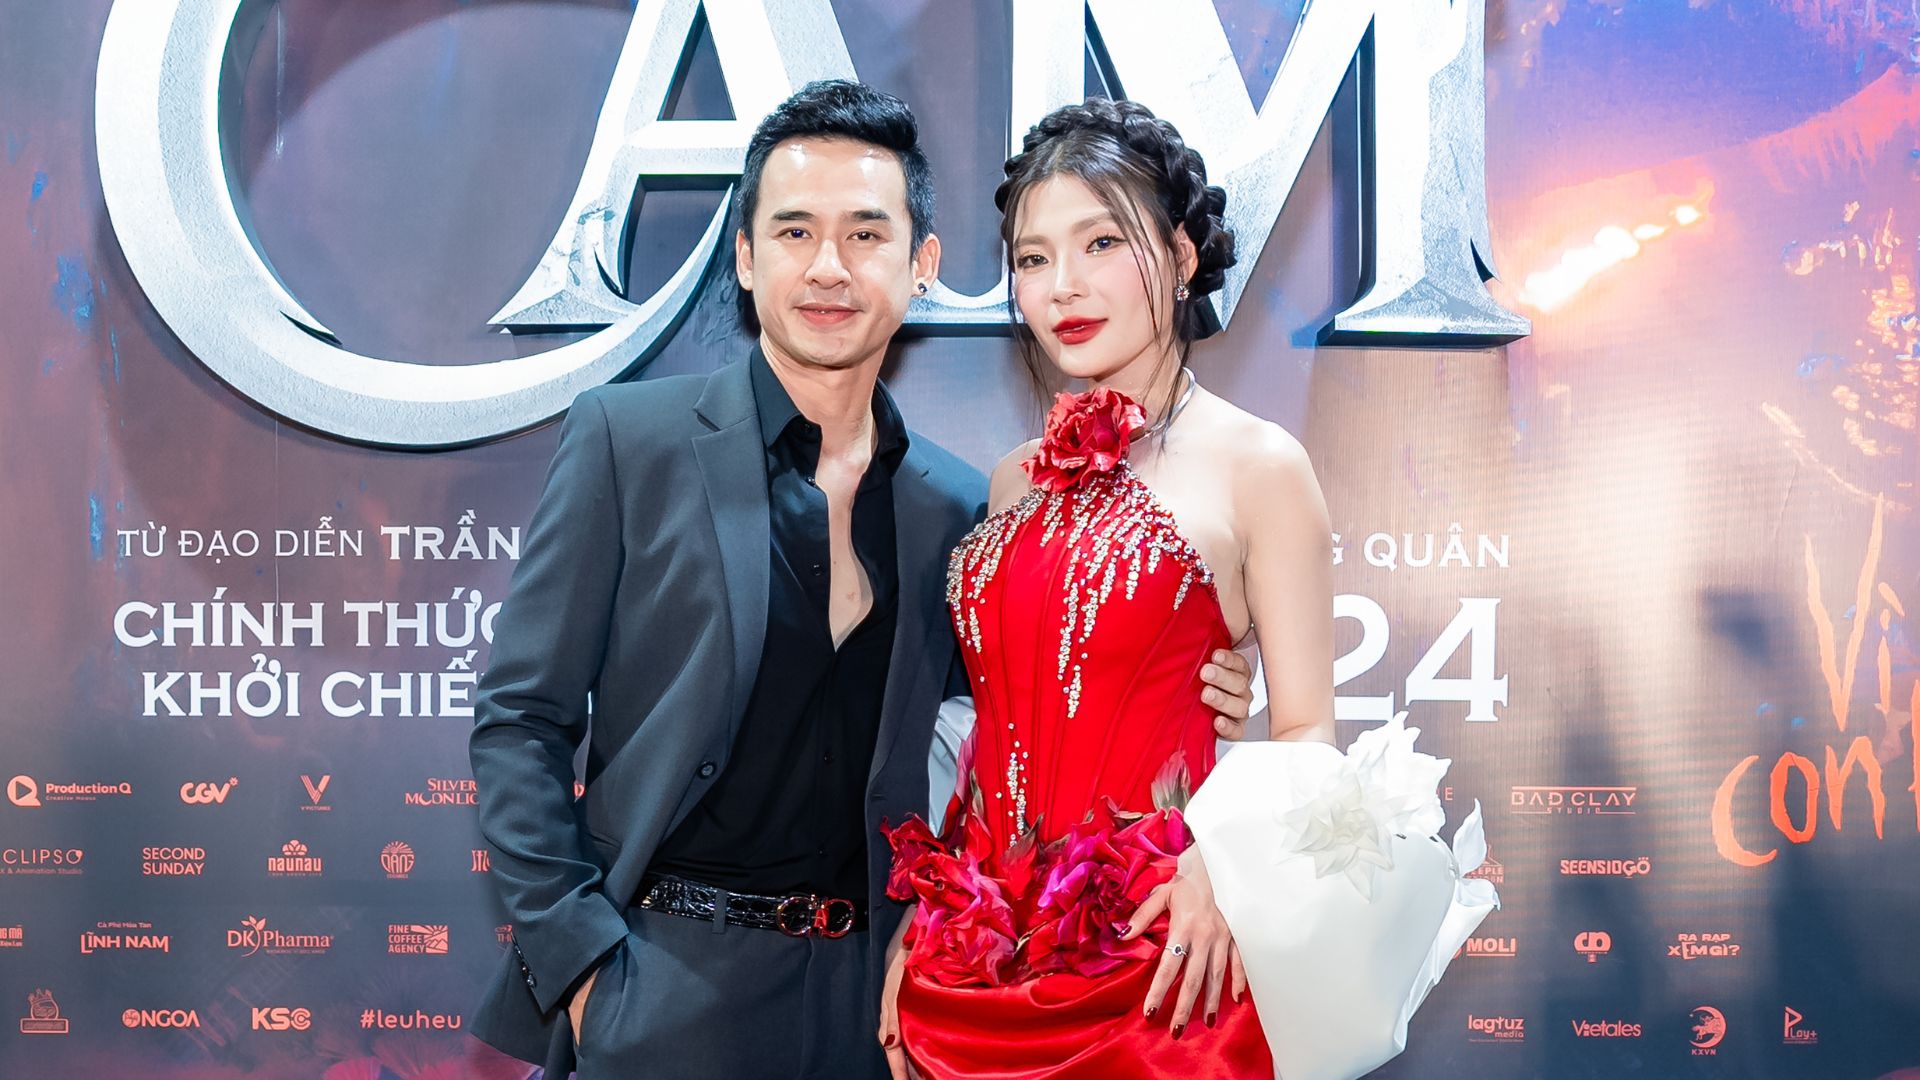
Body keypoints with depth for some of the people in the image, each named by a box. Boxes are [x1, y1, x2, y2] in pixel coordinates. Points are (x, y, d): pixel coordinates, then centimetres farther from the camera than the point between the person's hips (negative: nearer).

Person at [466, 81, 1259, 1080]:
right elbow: (521, 718, -5)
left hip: (858, 996, 3)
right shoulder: (629, 438, -6)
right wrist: (576, 957, -12)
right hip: (661, 987, -3)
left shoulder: (954, 506, 3)